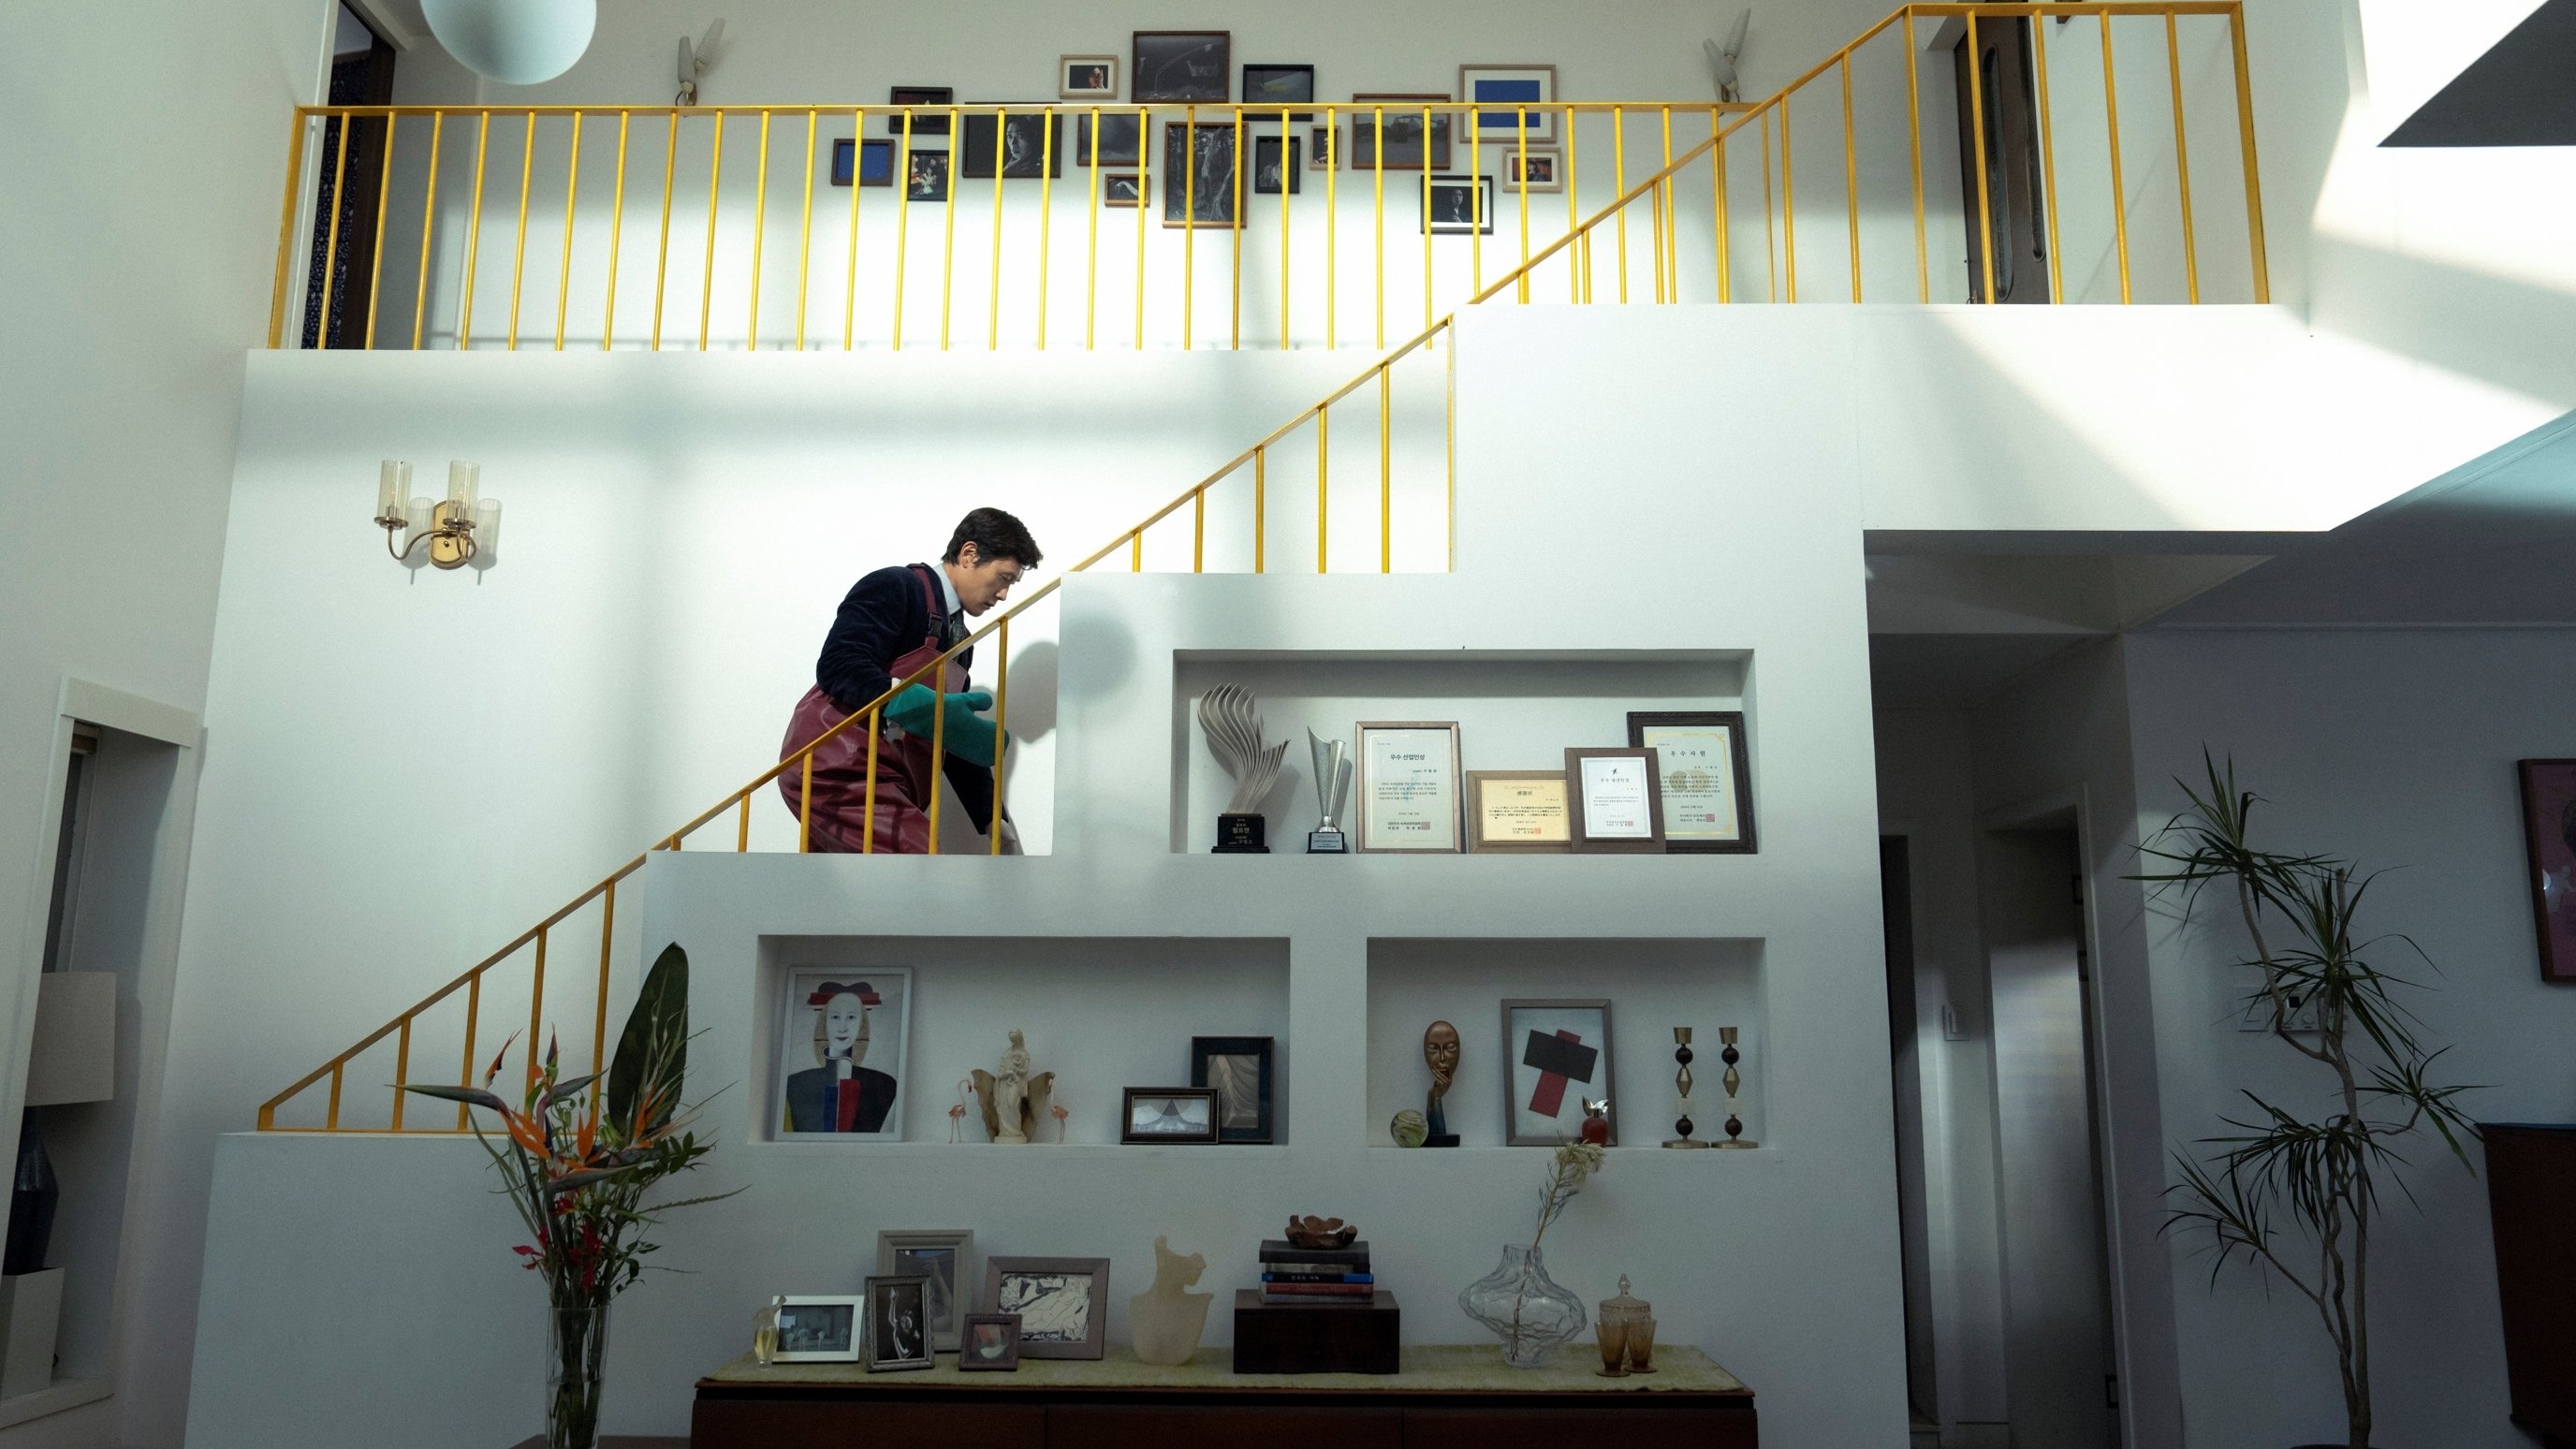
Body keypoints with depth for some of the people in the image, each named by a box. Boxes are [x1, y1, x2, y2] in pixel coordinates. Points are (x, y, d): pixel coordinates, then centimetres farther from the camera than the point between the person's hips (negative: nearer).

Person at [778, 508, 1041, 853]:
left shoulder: (960, 641, 20)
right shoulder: (895, 587, -5)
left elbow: (960, 740, 23)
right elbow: (837, 667, -19)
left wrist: (993, 820, 17)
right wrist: (931, 709, -26)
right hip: (835, 768, -9)